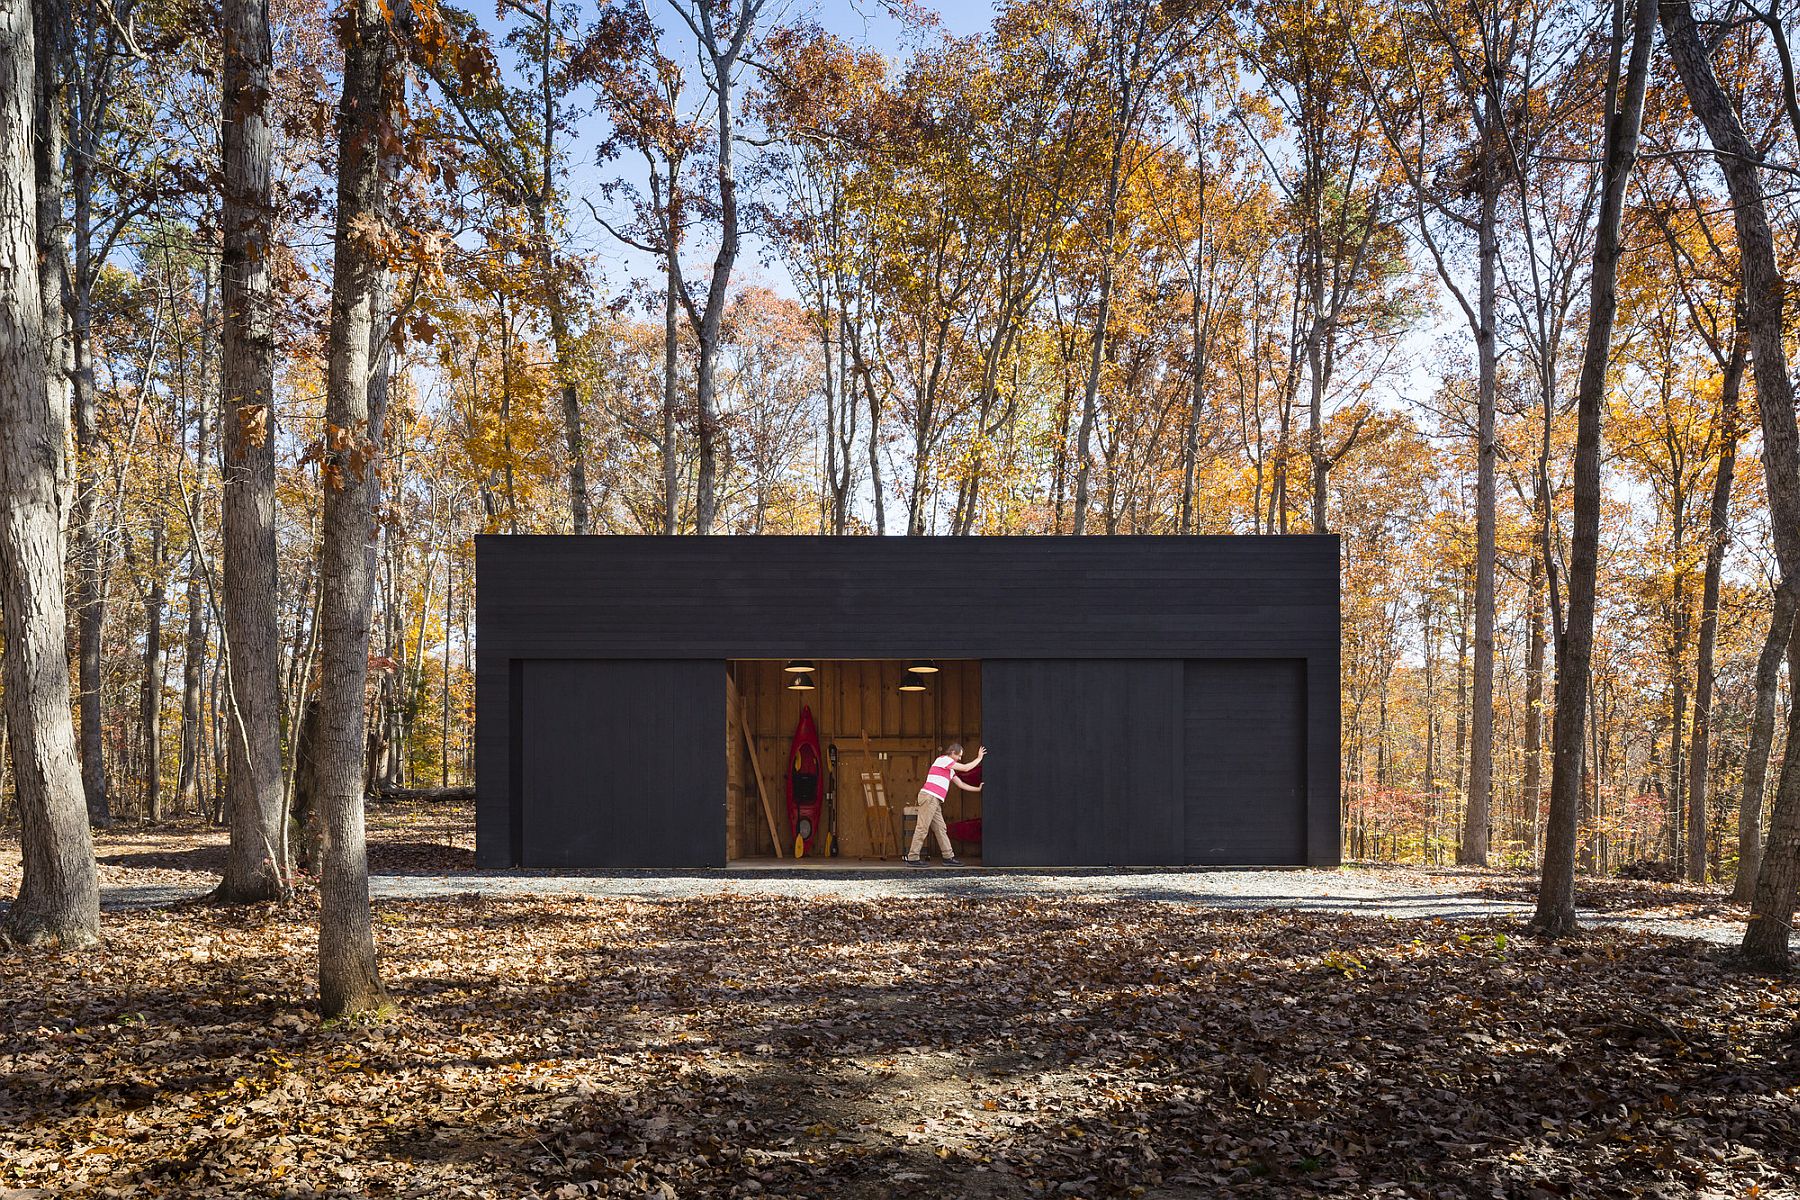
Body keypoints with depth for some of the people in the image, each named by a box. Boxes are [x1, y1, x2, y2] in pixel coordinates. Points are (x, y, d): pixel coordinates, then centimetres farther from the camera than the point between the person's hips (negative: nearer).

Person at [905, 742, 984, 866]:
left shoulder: (950, 769, 26)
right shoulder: (943, 759, -4)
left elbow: (961, 784, 30)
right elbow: (966, 768, -4)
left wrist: (978, 788, 25)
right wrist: (979, 758, 8)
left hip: (935, 801, 10)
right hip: (929, 796, -10)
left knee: (940, 829, 8)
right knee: (922, 828, -10)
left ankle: (949, 857, 8)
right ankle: (912, 858, -10)